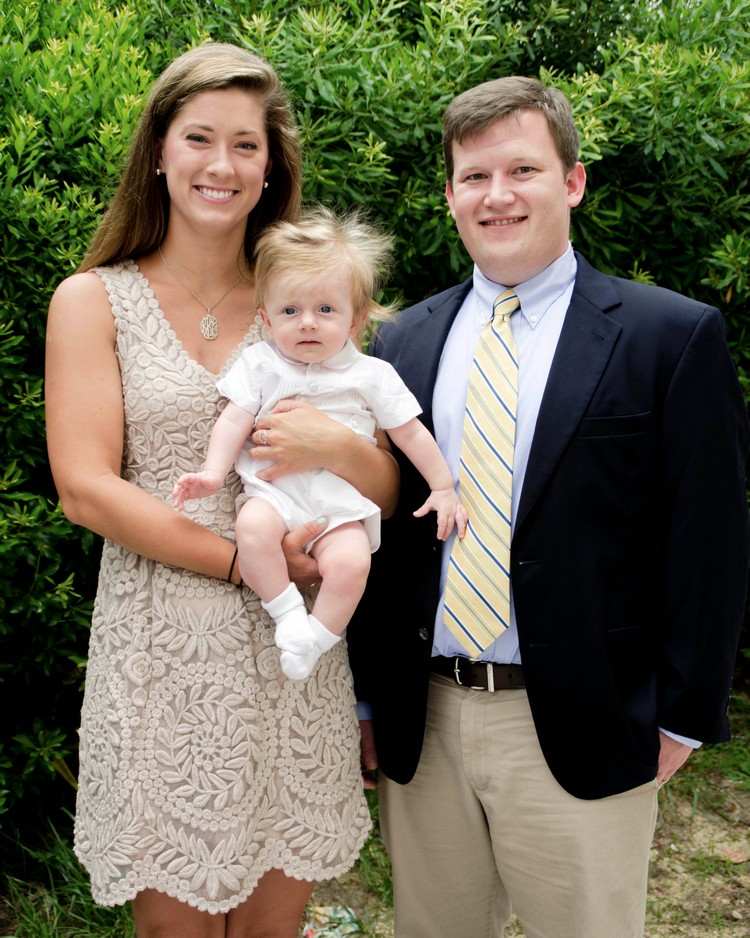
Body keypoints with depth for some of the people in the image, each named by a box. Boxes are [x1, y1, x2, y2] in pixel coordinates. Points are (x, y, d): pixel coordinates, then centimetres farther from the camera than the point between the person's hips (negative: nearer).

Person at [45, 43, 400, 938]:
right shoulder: (94, 301, 1)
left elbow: (387, 490, 7)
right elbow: (86, 488, -9)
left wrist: (338, 449, -16)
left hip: (291, 659, 3)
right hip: (159, 655, -2)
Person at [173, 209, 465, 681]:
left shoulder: (370, 374, 6)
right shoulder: (260, 364, 8)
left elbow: (411, 433, 11)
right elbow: (234, 420, 2)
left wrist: (443, 488, 11)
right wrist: (213, 472, -13)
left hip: (341, 501, 0)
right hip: (275, 489, 1)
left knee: (350, 563, -29)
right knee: (252, 527, -33)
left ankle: (314, 637, -9)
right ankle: (288, 610, -15)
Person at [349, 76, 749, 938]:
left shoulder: (671, 337, -5)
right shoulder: (402, 344, 7)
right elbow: (378, 530, 10)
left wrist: (681, 719, -6)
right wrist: (367, 694, 9)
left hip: (580, 734, -3)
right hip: (420, 725, 4)